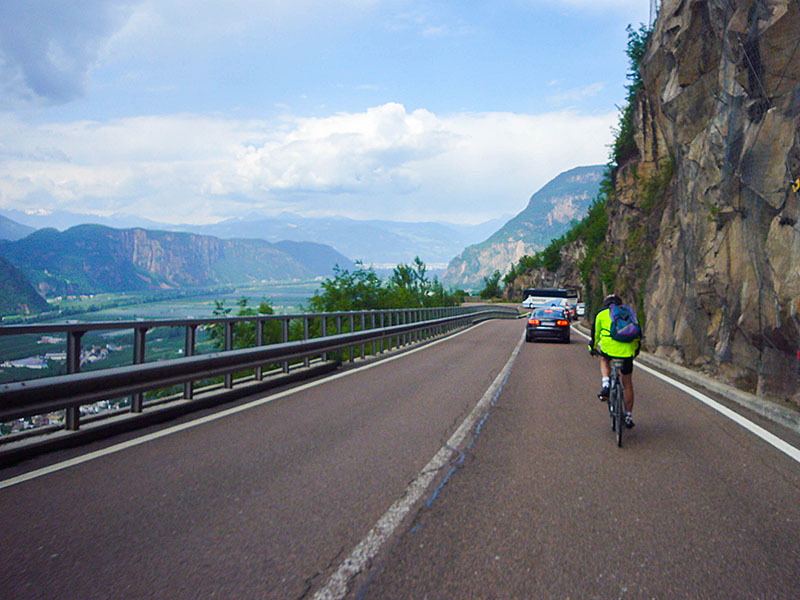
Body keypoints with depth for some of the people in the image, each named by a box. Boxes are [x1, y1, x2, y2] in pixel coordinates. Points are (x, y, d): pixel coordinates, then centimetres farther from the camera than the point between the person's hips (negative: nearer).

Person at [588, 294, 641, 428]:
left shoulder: (601, 314, 16)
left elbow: (595, 333, 23)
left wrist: (592, 348, 40)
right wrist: (636, 351, 45)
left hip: (609, 348, -2)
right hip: (627, 351, 2)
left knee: (604, 360, 35)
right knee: (627, 384, 17)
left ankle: (605, 386, 10)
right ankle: (629, 417, 22)